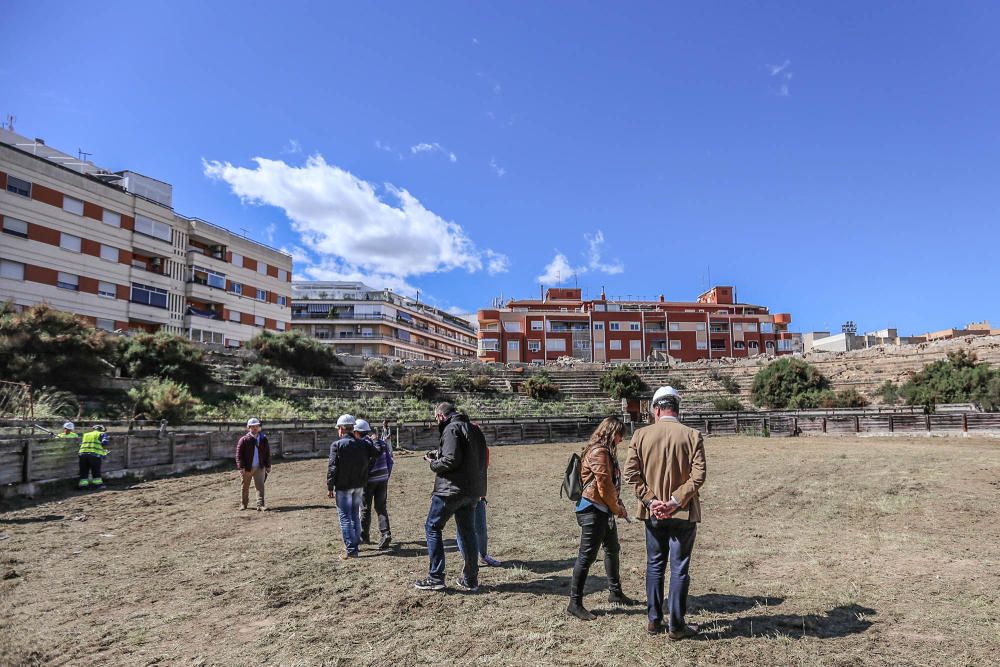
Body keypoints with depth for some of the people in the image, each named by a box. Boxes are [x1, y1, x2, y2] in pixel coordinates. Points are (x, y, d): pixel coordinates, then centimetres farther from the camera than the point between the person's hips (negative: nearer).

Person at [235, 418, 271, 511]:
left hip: (259, 467, 2)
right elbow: (239, 454, -9)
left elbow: (267, 453, 7)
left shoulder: (263, 439, 2)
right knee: (245, 487, 13)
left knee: (260, 486, -5)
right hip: (247, 468, -1)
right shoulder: (244, 440, -8)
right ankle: (243, 504, 30)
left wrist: (268, 466, 4)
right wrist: (241, 467, -15)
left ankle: (260, 505, -5)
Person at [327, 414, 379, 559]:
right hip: (359, 486, 5)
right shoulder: (363, 444, 3)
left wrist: (330, 487, -9)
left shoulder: (336, 445, -12)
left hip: (343, 486, -5)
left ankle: (351, 549, -1)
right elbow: (376, 455, 2)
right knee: (355, 516, 17)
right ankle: (355, 544, 25)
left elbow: (332, 467, -14)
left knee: (345, 517, 1)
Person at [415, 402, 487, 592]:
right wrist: (438, 455, 15)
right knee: (467, 532, 14)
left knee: (432, 527, 5)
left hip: (451, 489, -8)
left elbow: (451, 460, -22)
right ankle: (471, 580, 18)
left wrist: (433, 464, -5)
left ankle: (435, 578, 5)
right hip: (473, 490, 8)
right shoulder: (473, 428, 15)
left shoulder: (452, 429, -13)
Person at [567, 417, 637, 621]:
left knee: (613, 550, 21)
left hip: (604, 510, 11)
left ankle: (615, 592, 38)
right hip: (593, 510, -11)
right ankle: (575, 604, 0)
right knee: (587, 556, -6)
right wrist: (616, 508, -4)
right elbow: (604, 485, -18)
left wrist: (618, 506, 8)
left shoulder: (605, 452, 16)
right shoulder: (599, 452, -17)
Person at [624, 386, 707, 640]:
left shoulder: (641, 435, -4)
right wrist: (676, 501, -13)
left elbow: (631, 473, -8)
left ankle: (654, 621, 24)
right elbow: (698, 475, -14)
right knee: (679, 569, 8)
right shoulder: (692, 436, -8)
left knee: (654, 565, 16)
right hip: (683, 514, -2)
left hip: (653, 513, 2)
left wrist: (651, 500, -8)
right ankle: (676, 625, 15)